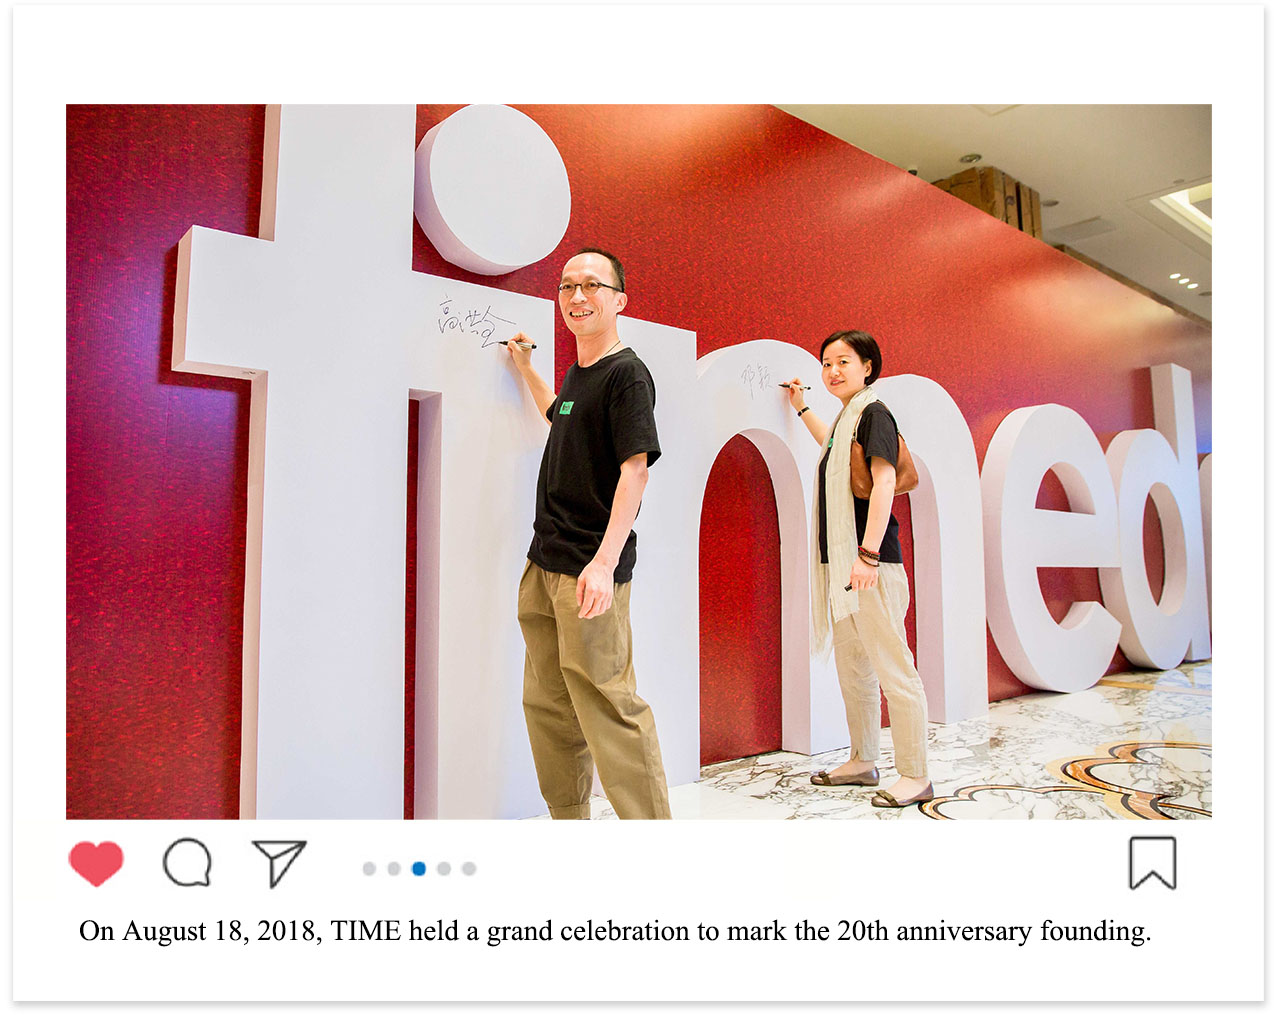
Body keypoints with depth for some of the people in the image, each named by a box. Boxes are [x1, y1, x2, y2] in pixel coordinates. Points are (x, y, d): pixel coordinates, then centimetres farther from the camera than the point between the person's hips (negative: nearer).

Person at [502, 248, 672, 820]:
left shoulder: (627, 374, -7)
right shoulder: (577, 374, 17)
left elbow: (635, 468, -18)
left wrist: (604, 561, -26)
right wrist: (525, 369, 40)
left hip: (591, 570, -9)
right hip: (546, 564, 9)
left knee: (607, 705, -9)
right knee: (546, 704, 14)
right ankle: (569, 822, 28)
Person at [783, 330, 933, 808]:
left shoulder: (874, 411, -7)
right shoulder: (847, 417, 19)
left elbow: (884, 481, -18)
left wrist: (868, 554, -25)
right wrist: (802, 408, 45)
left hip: (871, 564, -10)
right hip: (843, 562, 10)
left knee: (893, 671, -5)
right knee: (852, 669, 15)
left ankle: (915, 777, 5)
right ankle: (862, 761, 27)